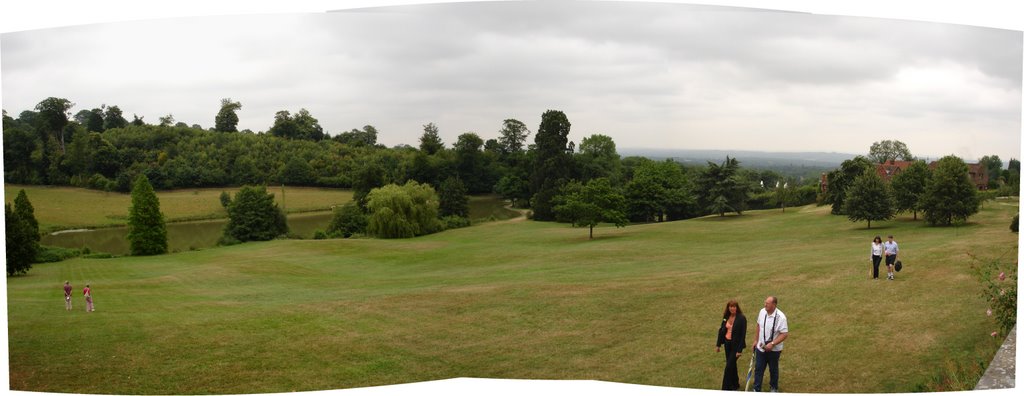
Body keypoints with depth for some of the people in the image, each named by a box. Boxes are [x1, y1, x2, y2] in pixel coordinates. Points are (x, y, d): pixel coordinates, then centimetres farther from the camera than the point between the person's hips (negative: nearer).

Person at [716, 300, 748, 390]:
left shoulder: (741, 318, -16)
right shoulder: (726, 317, 1)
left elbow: (743, 334, -16)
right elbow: (721, 330, 9)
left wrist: (739, 350, -18)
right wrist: (718, 345, 8)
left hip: (736, 345, -6)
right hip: (727, 343, 6)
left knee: (729, 366, -6)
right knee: (731, 365, 17)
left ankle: (726, 389, 3)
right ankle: (735, 385, 33)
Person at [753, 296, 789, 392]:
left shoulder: (780, 317, -24)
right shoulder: (762, 312, -7)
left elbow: (784, 334, -21)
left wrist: (772, 344, -28)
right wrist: (757, 341, 13)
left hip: (774, 349, -4)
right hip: (761, 347, 4)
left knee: (773, 370, 17)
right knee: (758, 369, 6)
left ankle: (774, 388, 39)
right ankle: (756, 390, 15)